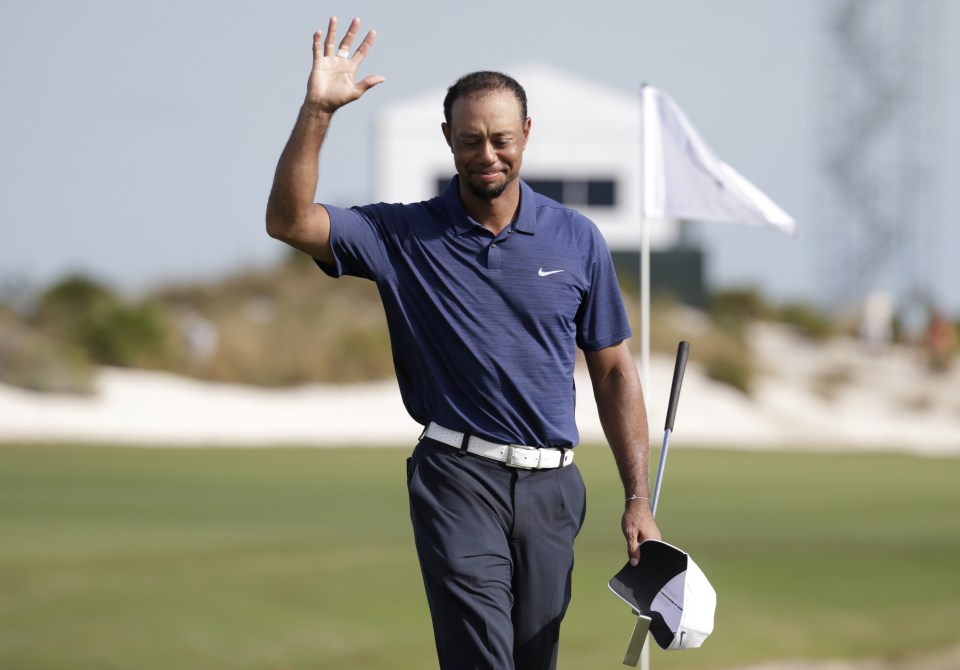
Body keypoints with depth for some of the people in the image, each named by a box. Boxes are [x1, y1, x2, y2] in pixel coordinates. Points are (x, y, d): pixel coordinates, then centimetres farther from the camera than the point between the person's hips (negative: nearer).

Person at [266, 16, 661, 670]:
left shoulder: (577, 239, 7)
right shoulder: (405, 236, 2)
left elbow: (614, 372, 10)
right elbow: (289, 220, -11)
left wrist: (638, 499, 5)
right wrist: (317, 111, -21)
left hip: (552, 486, 3)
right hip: (459, 477, -3)